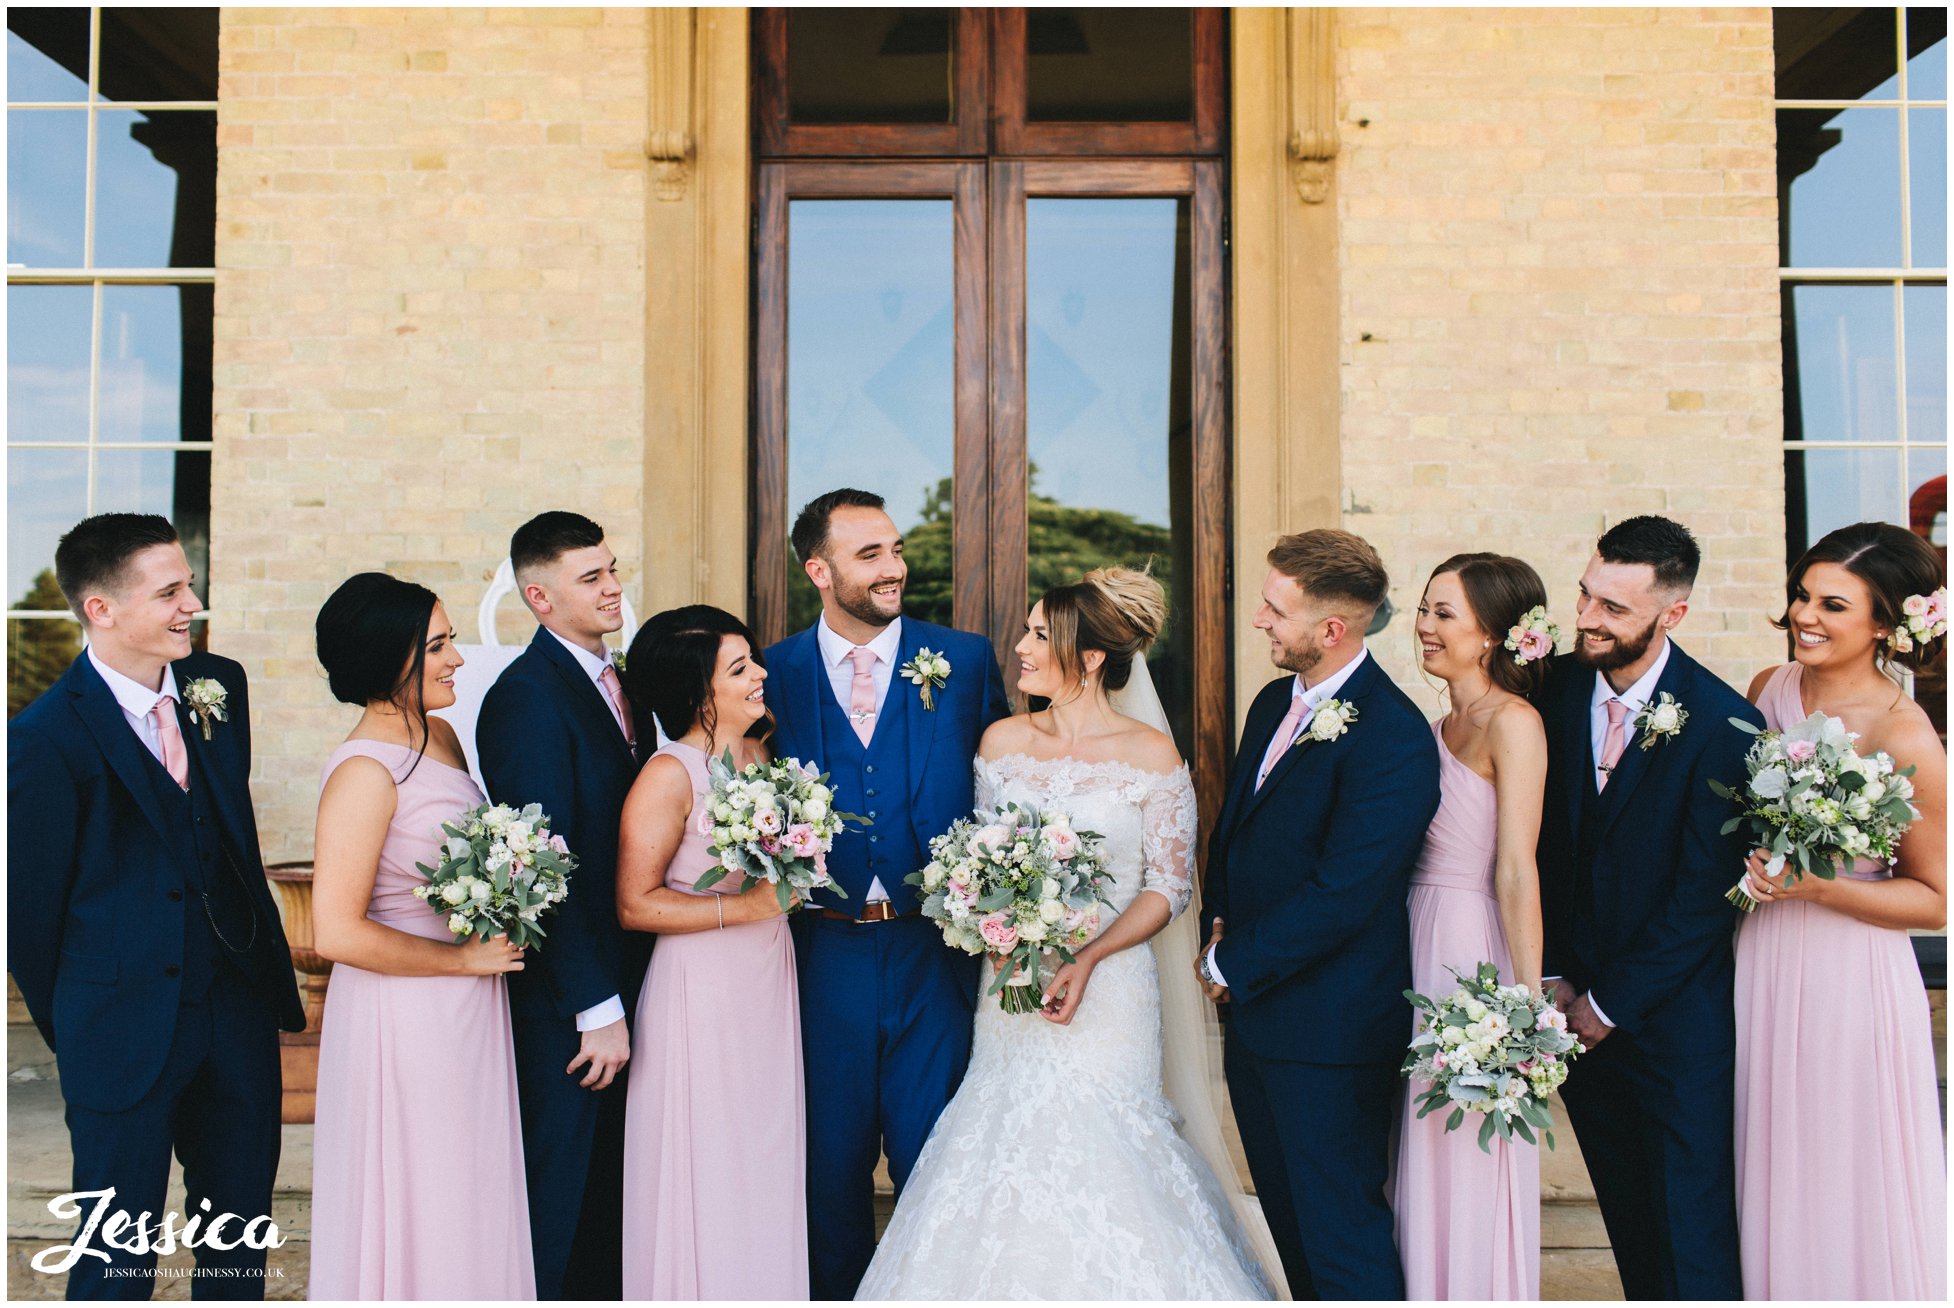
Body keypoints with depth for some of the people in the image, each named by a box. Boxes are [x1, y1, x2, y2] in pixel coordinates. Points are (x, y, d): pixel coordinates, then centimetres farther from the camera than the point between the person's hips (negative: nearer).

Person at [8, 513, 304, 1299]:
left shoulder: (219, 686, 0)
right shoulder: (46, 738, -17)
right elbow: (29, 911, -8)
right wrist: (73, 1031, 3)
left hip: (240, 1009, 5)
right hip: (125, 1038, -5)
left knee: (241, 1243, 18)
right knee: (116, 1261, 10)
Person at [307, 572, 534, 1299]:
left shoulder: (440, 736, 5)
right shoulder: (364, 770, -21)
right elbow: (337, 932, -24)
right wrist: (465, 958, -16)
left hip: (466, 1016, 8)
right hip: (404, 1014, -8)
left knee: (470, 1202, 19)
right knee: (416, 1209, 8)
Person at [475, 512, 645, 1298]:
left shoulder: (615, 680, 10)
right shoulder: (526, 696, -17)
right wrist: (597, 1010, -20)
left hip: (622, 982, 8)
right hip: (566, 1002, -8)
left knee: (614, 1189, 19)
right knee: (561, 1196, 6)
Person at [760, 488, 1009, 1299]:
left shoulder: (966, 661, 1)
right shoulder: (775, 674, 1)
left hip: (935, 954, 0)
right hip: (825, 955, 1)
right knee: (830, 1165, 15)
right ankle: (837, 1292, 35)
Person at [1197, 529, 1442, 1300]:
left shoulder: (1392, 738, -21)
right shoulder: (1275, 702, 8)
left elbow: (1340, 896, -23)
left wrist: (1231, 965, -12)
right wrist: (1220, 925, 4)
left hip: (1326, 1031, -9)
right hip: (1254, 1011, 9)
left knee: (1341, 1231, 3)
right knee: (1289, 1214, 21)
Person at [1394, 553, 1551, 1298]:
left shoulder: (1513, 723, -12)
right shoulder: (1443, 726, 11)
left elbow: (1517, 871, -18)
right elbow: (1416, 852, 10)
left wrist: (1529, 1005, -20)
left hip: (1472, 952, -8)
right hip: (1418, 950, 8)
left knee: (1471, 1175, 4)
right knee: (1425, 1174, 15)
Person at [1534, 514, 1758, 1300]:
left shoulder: (1722, 724, -16)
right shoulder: (1561, 688, -2)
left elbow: (1706, 891, -15)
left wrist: (1610, 1001, -10)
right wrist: (1553, 973, 1)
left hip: (1675, 1019, -4)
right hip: (1581, 1004, 4)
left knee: (1693, 1241, 4)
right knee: (1627, 1218, 16)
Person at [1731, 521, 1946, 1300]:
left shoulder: (1905, 739, -15)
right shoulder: (1769, 689, 1)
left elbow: (1935, 899, -9)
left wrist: (1820, 887, -20)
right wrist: (1751, 873, 2)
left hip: (1847, 979, -5)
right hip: (1755, 964, 5)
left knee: (1844, 1192, 10)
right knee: (1767, 1186, 18)